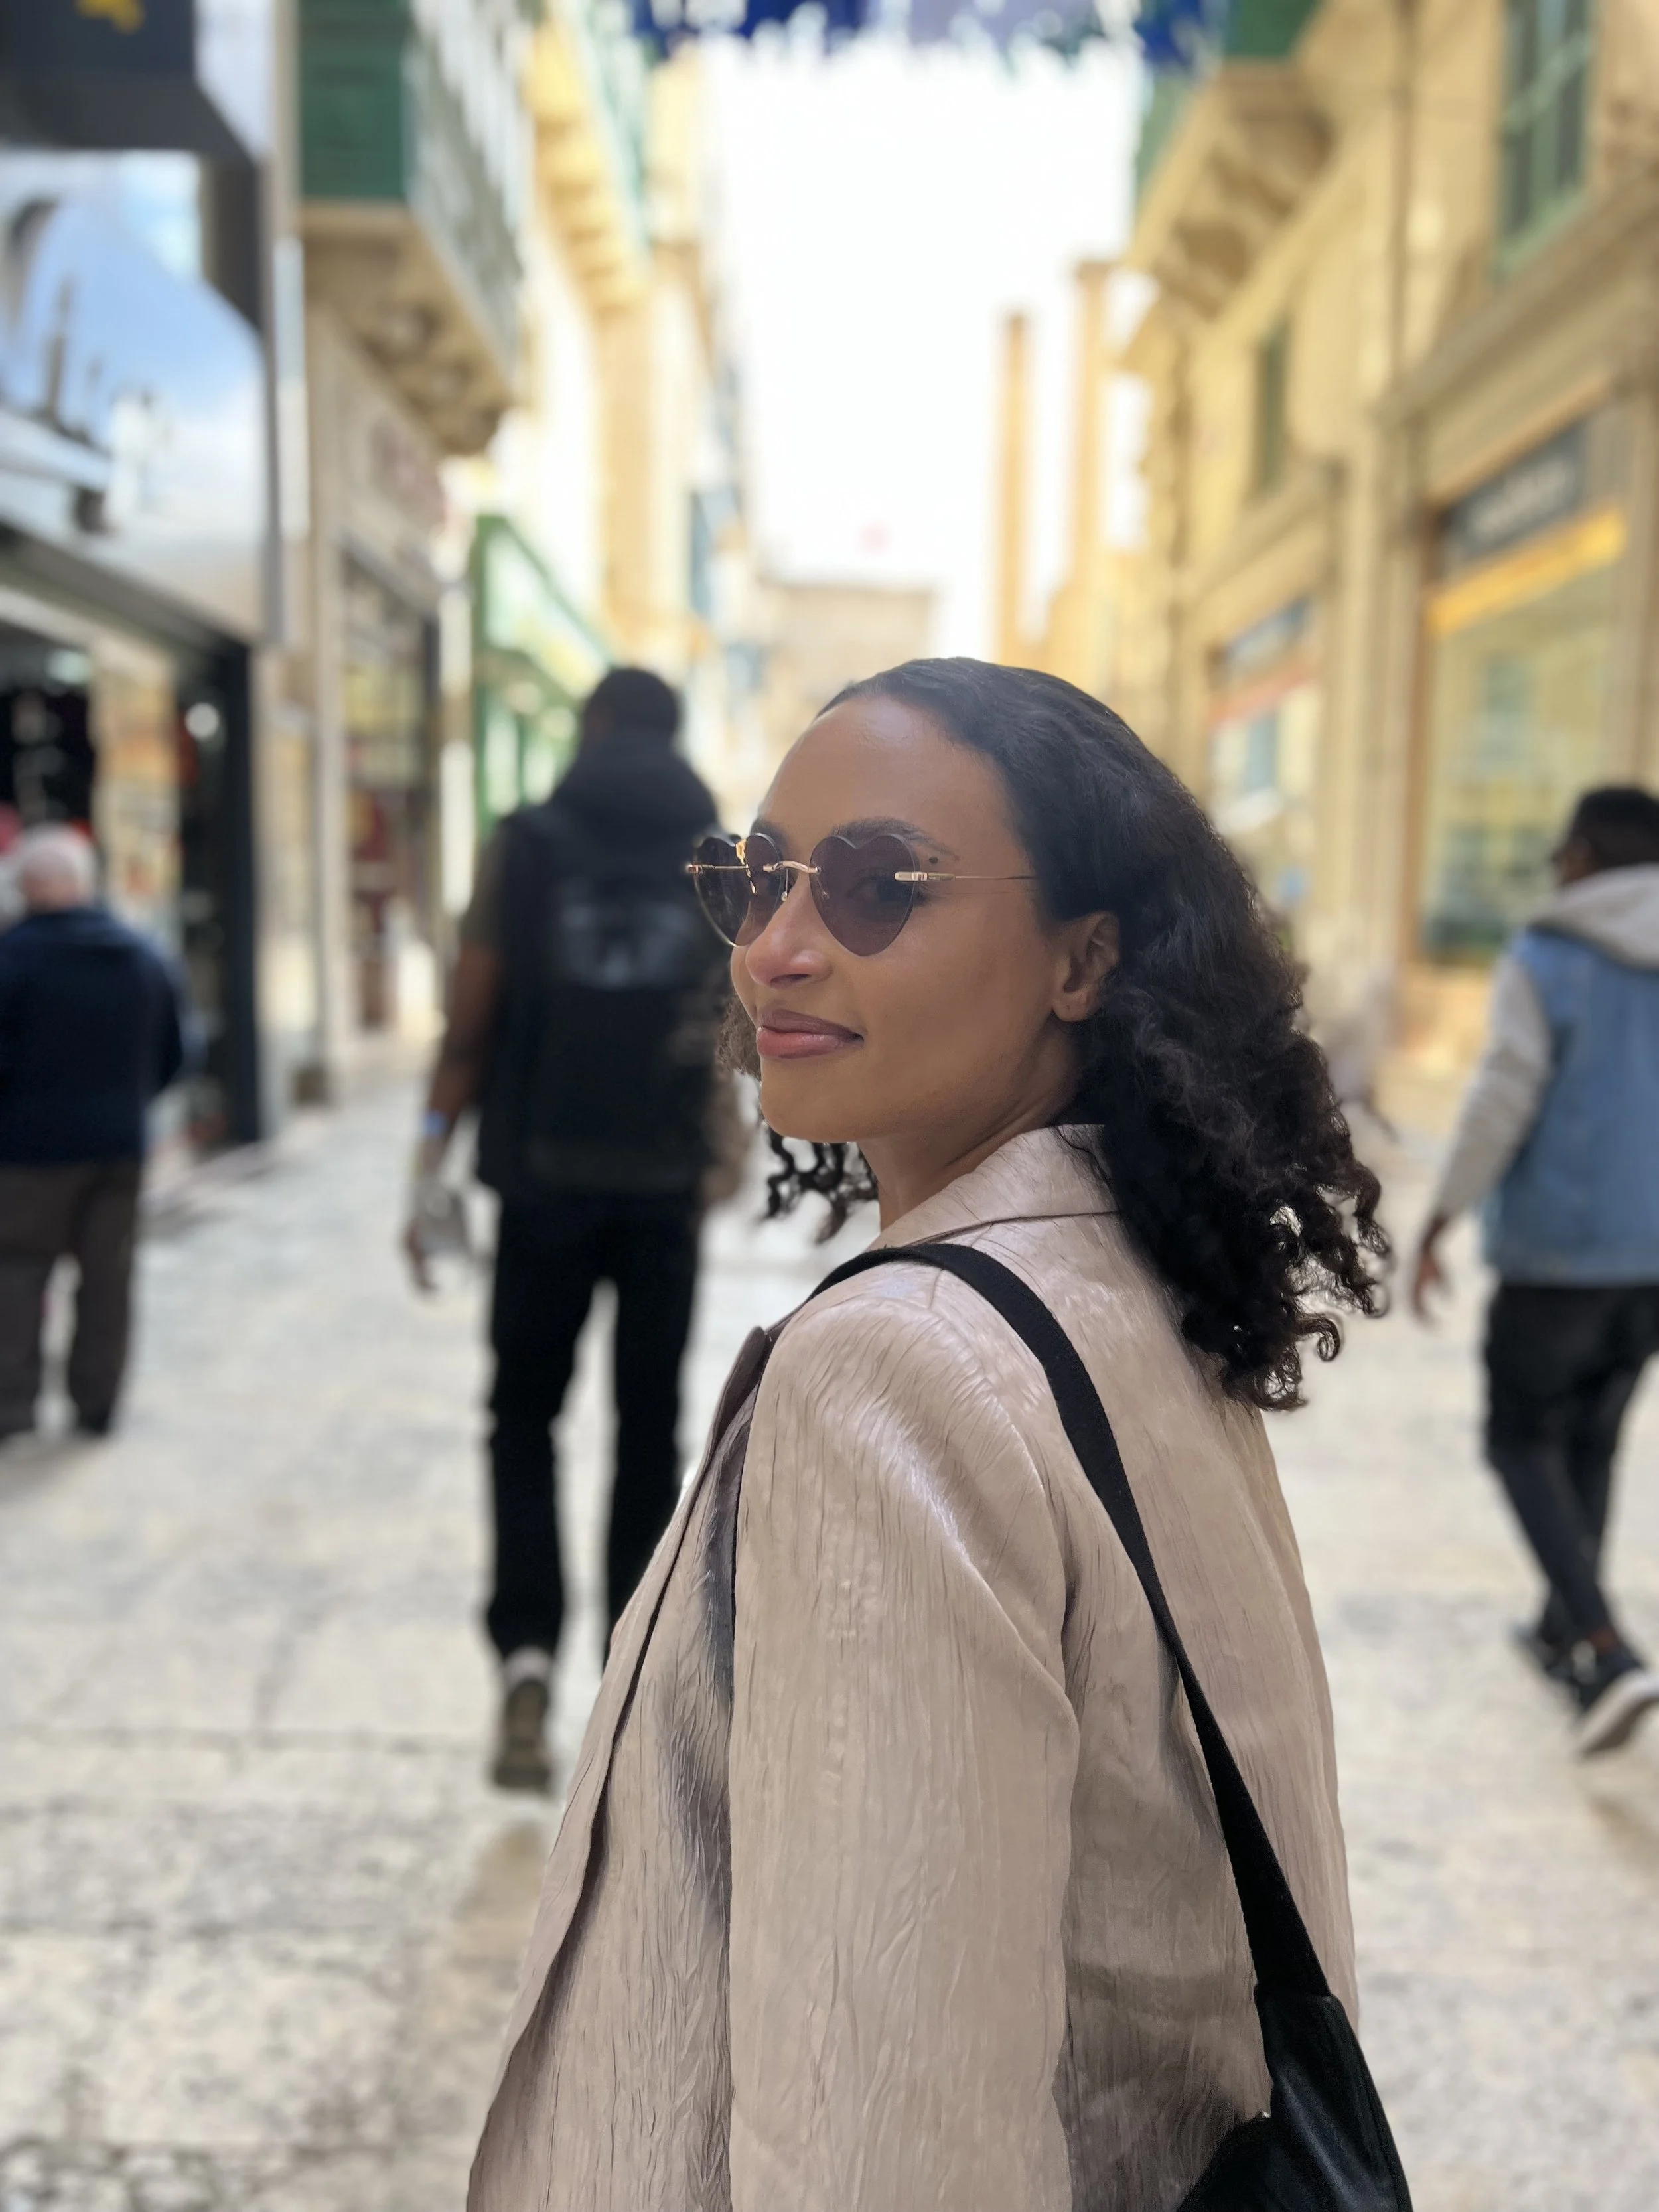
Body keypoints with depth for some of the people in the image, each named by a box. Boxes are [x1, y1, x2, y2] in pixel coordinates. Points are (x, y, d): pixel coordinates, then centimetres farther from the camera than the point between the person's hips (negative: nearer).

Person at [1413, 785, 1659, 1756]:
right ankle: (1564, 1632, 33)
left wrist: (1438, 1227, -9)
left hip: (1559, 1249, -5)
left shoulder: (1544, 963, -10)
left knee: (1525, 1441, 7)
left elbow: (1504, 1100, -16)